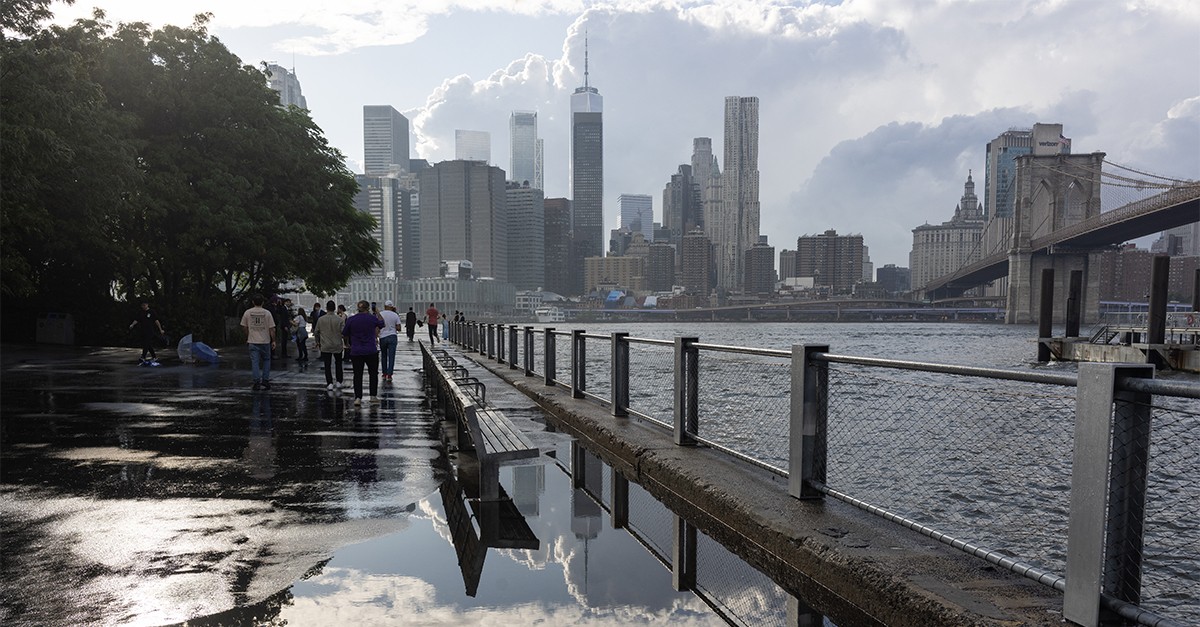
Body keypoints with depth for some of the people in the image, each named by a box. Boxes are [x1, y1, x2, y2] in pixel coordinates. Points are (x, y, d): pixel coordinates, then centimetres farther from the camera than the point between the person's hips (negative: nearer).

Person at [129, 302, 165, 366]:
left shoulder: (151, 312, -1)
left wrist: (160, 329, -3)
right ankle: (154, 357, 17)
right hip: (143, 331, 5)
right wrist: (132, 324, -16)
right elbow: (136, 320, 5)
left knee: (146, 345, -14)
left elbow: (156, 321, -2)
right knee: (149, 346, 8)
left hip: (150, 331, -5)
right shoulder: (140, 313, 11)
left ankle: (143, 358, -16)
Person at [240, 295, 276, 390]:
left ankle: (257, 381, -2)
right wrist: (273, 341, 3)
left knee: (255, 361, 2)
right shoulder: (267, 313, -5)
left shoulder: (247, 313, 0)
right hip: (265, 341, -1)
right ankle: (265, 380, 10)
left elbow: (244, 327, 7)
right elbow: (272, 329, -6)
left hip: (253, 341, 1)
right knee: (266, 360, 14)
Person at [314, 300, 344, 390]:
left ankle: (330, 384, 2)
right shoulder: (339, 319, -9)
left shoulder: (320, 319, -4)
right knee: (338, 364, 16)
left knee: (327, 365, 6)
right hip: (337, 346, 0)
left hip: (325, 346, 0)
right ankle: (339, 382, 16)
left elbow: (316, 332, 4)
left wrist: (318, 342, 19)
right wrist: (345, 342, 7)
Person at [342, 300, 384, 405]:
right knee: (373, 373, 15)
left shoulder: (351, 319, -3)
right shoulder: (372, 318, -4)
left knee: (357, 375, 5)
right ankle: (373, 396, 18)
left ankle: (358, 398, -2)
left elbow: (344, 335, 4)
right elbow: (382, 324, 16)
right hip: (371, 351, -1)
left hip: (356, 352, 1)